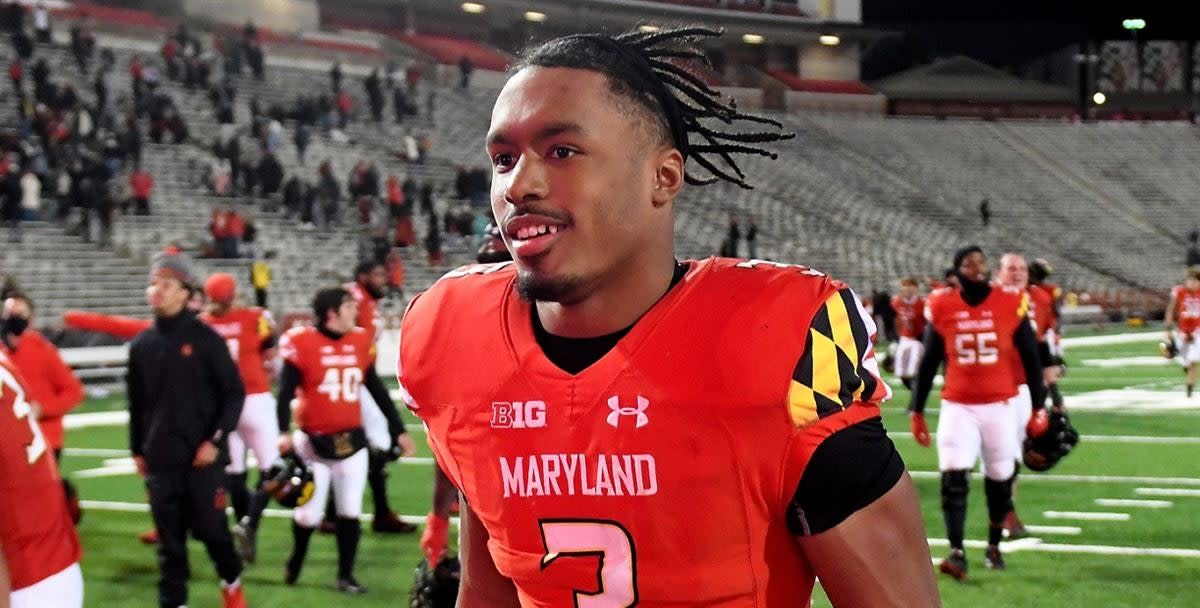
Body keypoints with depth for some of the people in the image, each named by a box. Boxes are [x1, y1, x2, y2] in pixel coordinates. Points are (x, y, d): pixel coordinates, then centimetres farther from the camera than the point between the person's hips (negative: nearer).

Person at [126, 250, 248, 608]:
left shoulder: (205, 338, -6)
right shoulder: (141, 344, 6)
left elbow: (234, 393, -5)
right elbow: (137, 404, 14)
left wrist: (216, 440, -11)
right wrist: (137, 450, 12)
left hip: (202, 456, -3)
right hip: (160, 460, 3)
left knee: (210, 529, 4)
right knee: (170, 539, 5)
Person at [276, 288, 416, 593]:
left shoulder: (361, 342, 3)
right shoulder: (303, 343, -12)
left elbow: (377, 391, 12)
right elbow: (285, 392, -12)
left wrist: (399, 430, 13)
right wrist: (283, 432, -25)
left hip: (352, 442, 4)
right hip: (314, 443, -4)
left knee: (350, 512, 4)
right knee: (308, 514, 4)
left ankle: (345, 576, 16)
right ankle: (294, 563, 31)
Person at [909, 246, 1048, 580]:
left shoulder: (1011, 304, -4)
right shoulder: (942, 308, -2)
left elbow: (1031, 358, 3)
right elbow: (928, 363, 7)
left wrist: (1038, 408, 2)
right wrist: (916, 412, 7)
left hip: (999, 406, 0)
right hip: (957, 407, 0)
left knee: (1000, 480, 10)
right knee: (953, 479, -13)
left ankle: (994, 546, 30)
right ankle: (957, 553, -12)